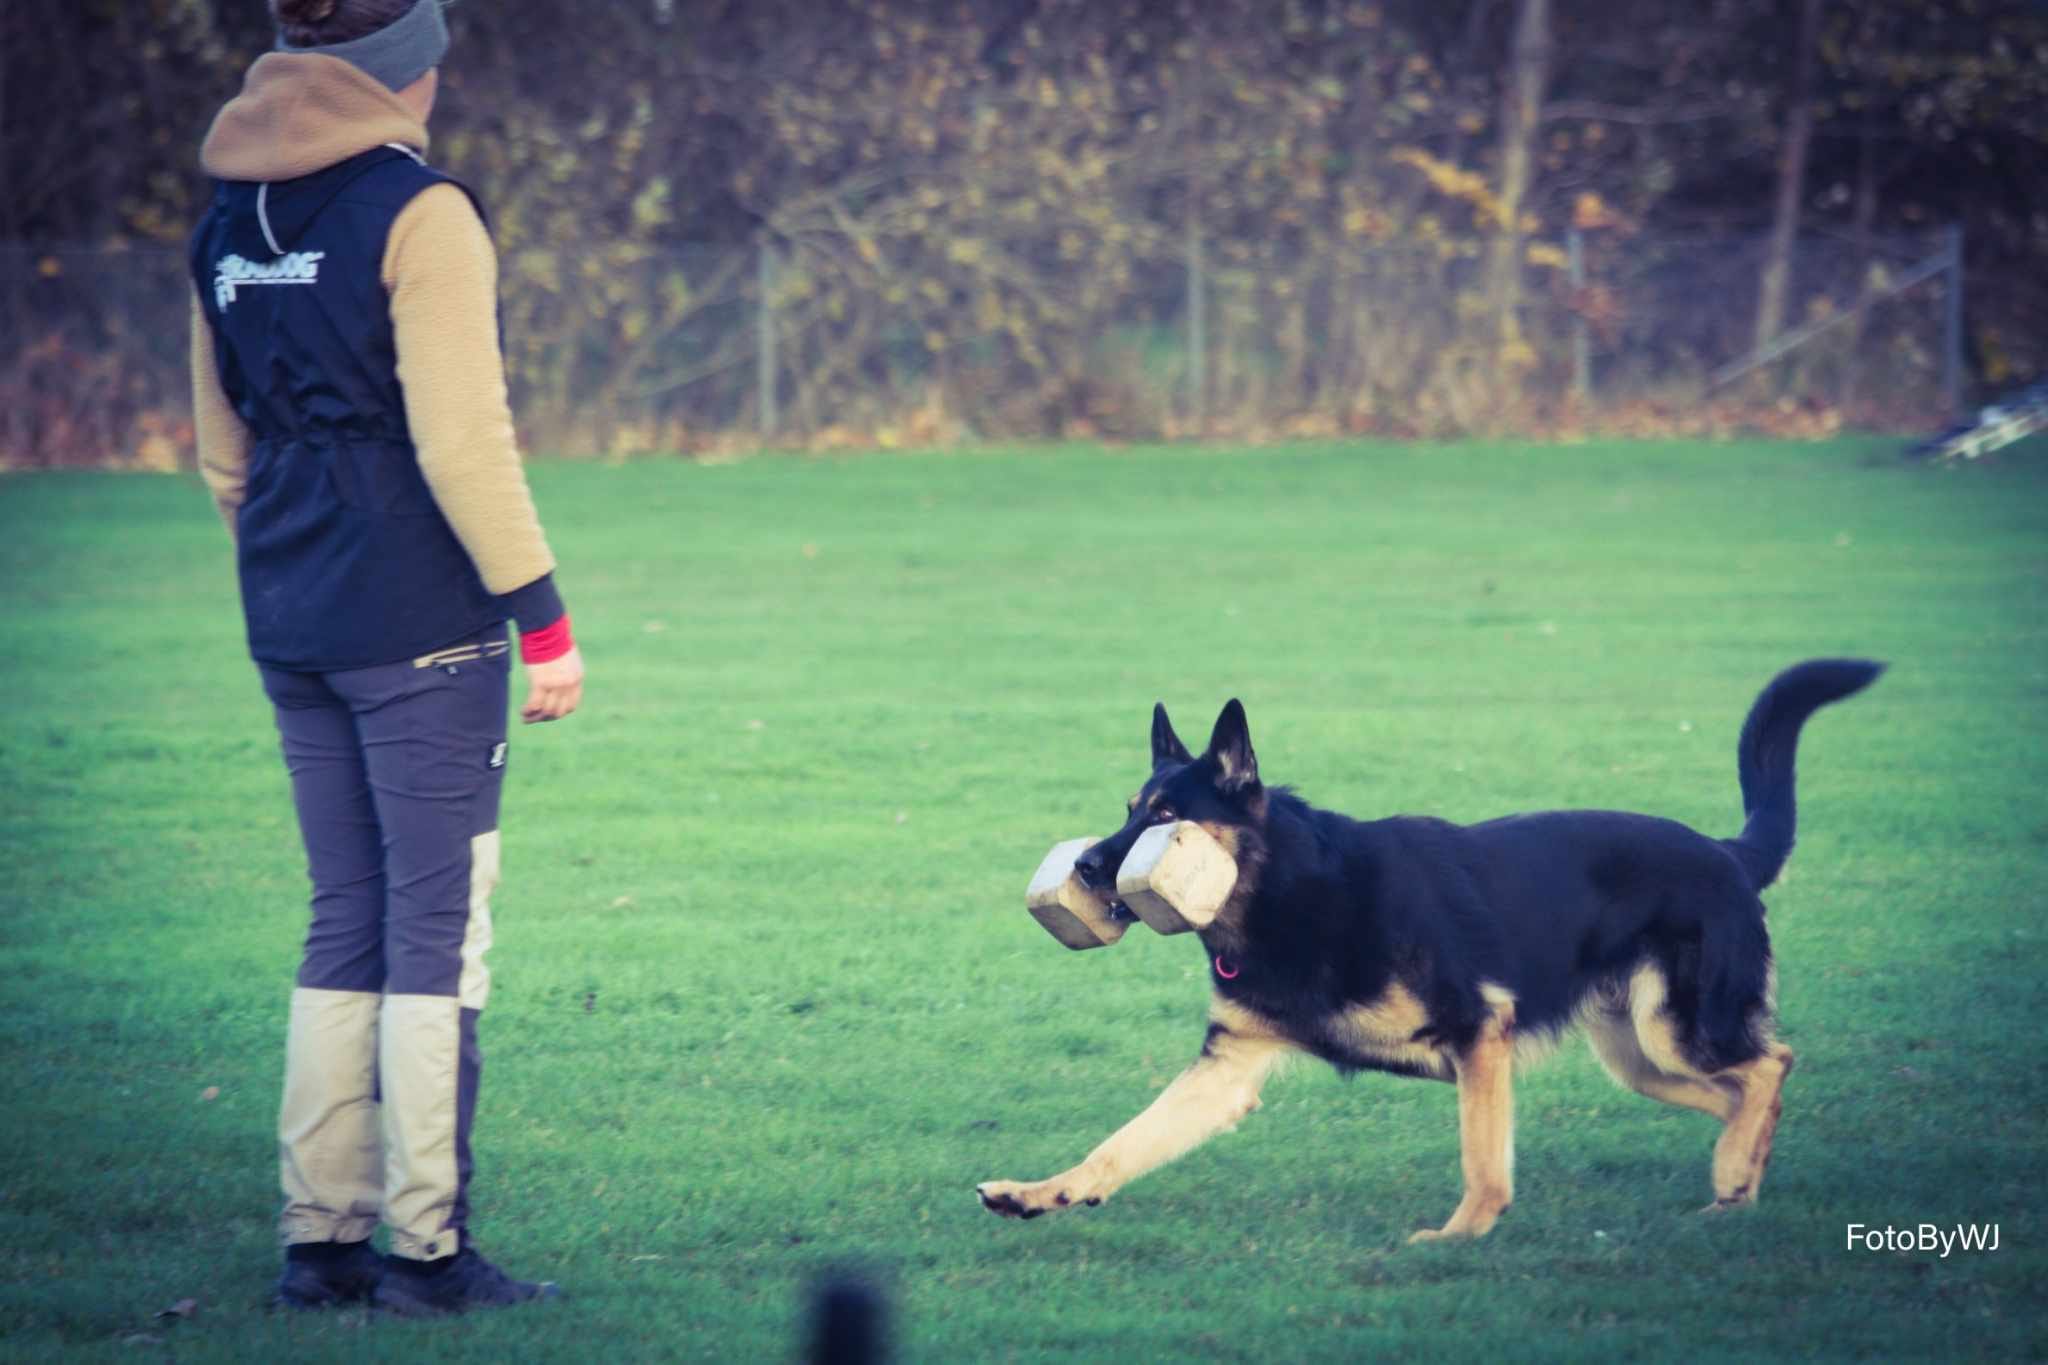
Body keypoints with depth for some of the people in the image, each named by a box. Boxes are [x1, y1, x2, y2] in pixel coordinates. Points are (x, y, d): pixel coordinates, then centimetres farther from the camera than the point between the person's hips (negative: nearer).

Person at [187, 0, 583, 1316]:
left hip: (291, 620, 7)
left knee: (346, 924, 13)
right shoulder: (419, 214, -12)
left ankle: (321, 1240, 13)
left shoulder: (230, 223, 11)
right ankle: (428, 1246, -1)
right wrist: (542, 615, -12)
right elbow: (461, 441, -16)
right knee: (438, 925, -2)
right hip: (419, 622, -7)